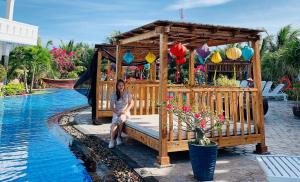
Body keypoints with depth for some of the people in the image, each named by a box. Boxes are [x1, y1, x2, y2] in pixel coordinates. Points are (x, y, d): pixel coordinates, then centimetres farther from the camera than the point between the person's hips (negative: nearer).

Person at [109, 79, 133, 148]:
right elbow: (112, 106, 0)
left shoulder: (127, 93, 2)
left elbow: (131, 103, 3)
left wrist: (125, 111, -10)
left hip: (125, 112, -1)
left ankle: (119, 137, -17)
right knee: (114, 123, -30)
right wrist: (117, 112, -16)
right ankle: (112, 140, -25)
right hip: (116, 112, 1)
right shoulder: (114, 95, 3)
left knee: (120, 119, -35)